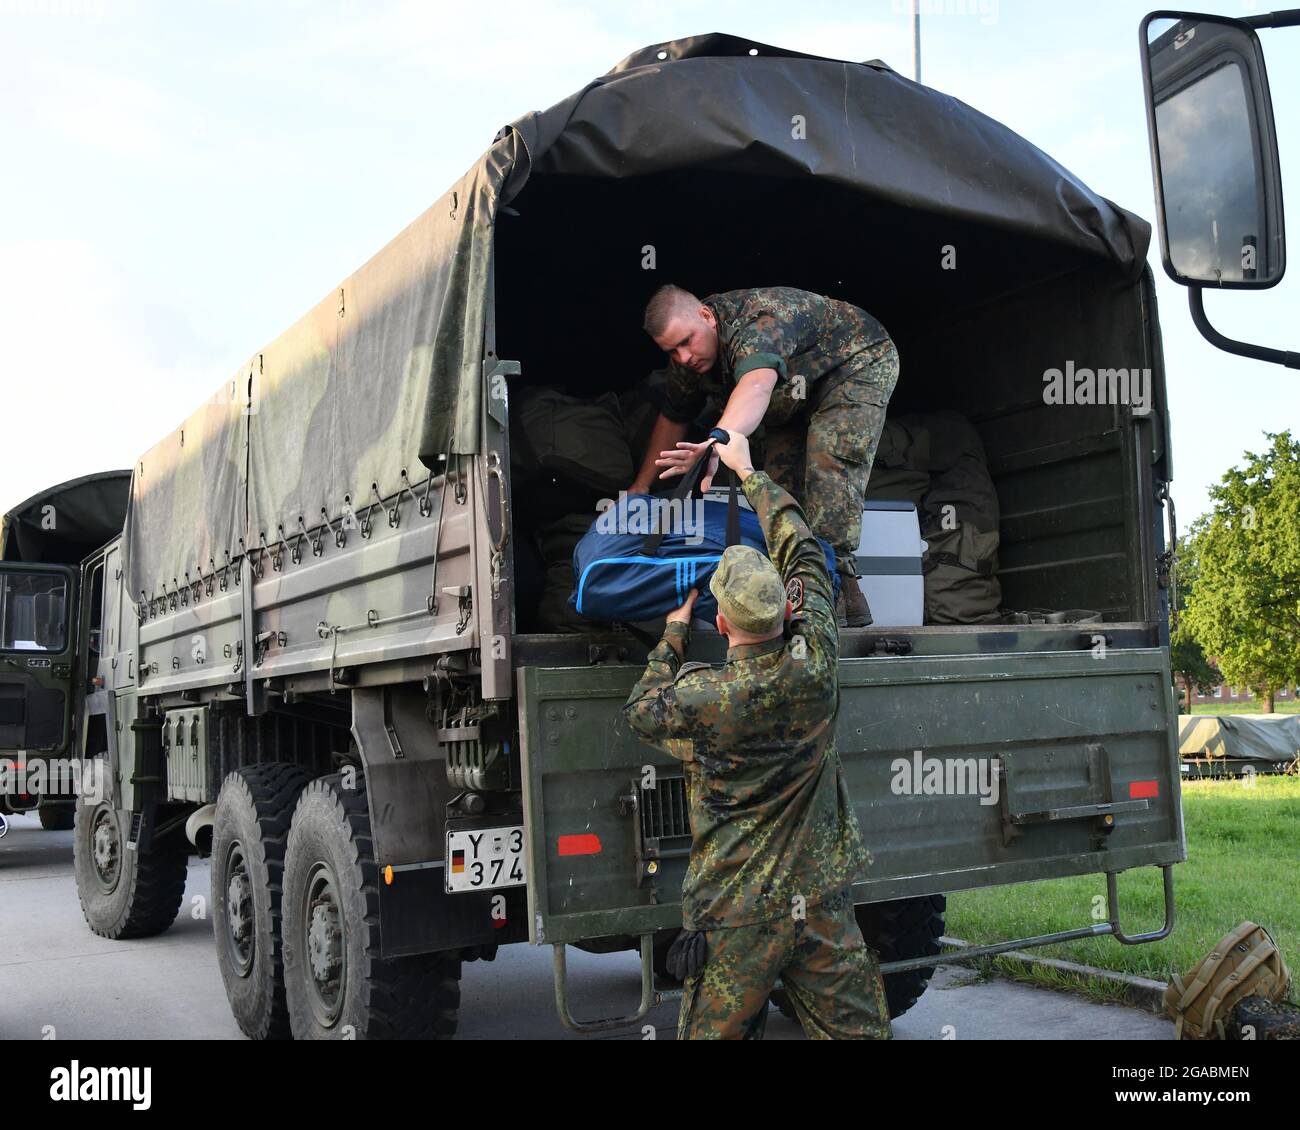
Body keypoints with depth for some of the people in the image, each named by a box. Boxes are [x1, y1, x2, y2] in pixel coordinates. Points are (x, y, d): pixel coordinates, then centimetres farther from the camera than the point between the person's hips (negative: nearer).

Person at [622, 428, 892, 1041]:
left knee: (714, 1032, 10)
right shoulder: (814, 664, -10)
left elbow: (641, 712, 7)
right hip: (825, 906, 4)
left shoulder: (702, 698, -18)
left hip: (737, 916, -3)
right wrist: (748, 469, 16)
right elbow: (803, 552, 6)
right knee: (860, 1031, 12)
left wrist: (675, 631, 14)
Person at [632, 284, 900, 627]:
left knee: (830, 464, -29)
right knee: (780, 480, -5)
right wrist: (641, 486, 3)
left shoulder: (758, 320, -40)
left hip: (859, 363, -8)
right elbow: (672, 418, 3)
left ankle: (836, 571, -31)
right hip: (797, 397, 8)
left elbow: (756, 387, -61)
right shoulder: (686, 360, -12)